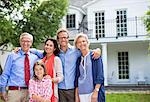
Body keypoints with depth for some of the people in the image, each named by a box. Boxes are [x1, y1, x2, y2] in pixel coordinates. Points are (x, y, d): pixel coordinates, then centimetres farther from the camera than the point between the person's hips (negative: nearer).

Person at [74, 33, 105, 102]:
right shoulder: (79, 60, 12)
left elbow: (100, 75, -7)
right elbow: (77, 78, 13)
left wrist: (96, 91, -15)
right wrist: (76, 95, 9)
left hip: (93, 92, -4)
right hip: (81, 93, 4)